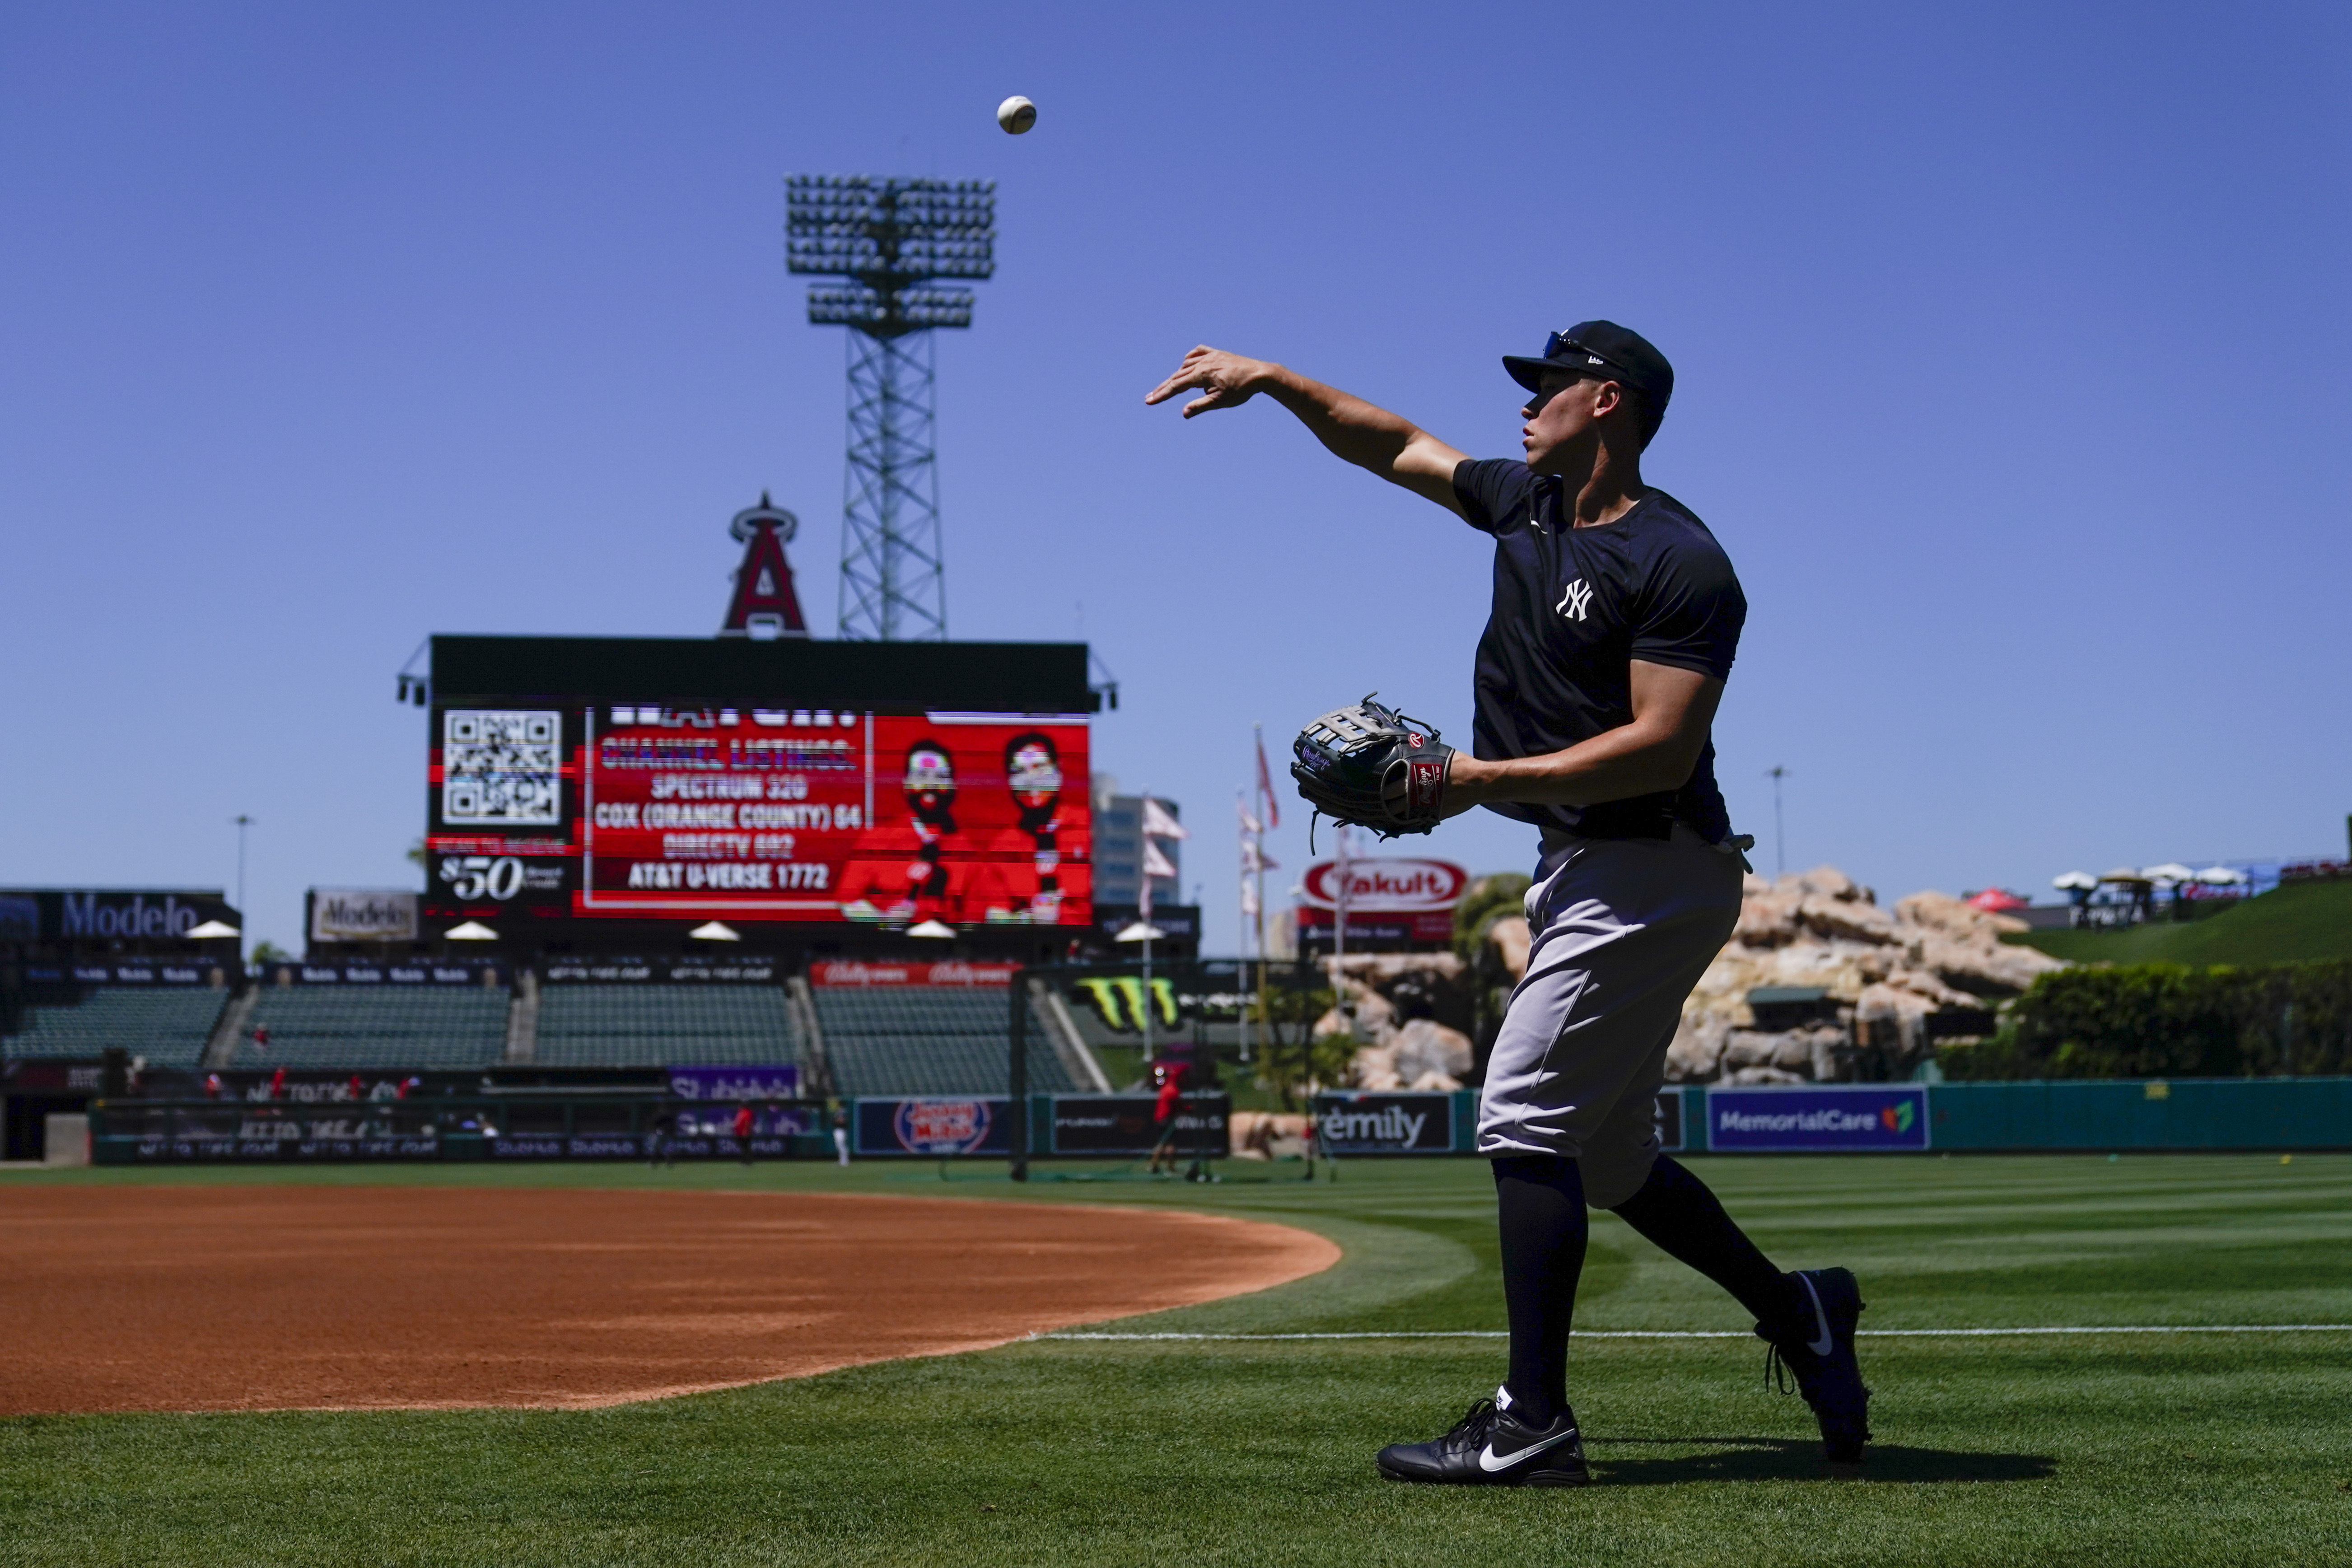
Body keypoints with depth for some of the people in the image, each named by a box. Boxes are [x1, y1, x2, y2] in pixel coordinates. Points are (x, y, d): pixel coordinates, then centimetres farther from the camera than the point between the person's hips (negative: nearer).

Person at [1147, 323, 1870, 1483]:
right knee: (1605, 1156, 14)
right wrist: (1270, 380, 13)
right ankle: (1794, 1312, 29)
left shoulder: (1679, 563, -15)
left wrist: (1489, 780, -23)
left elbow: (1664, 746, -23)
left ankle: (1533, 1425, -13)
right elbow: (1396, 446, 22)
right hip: (1580, 868, 9)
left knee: (1524, 1114, -14)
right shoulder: (1529, 506, 10)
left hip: (1653, 874, -9)